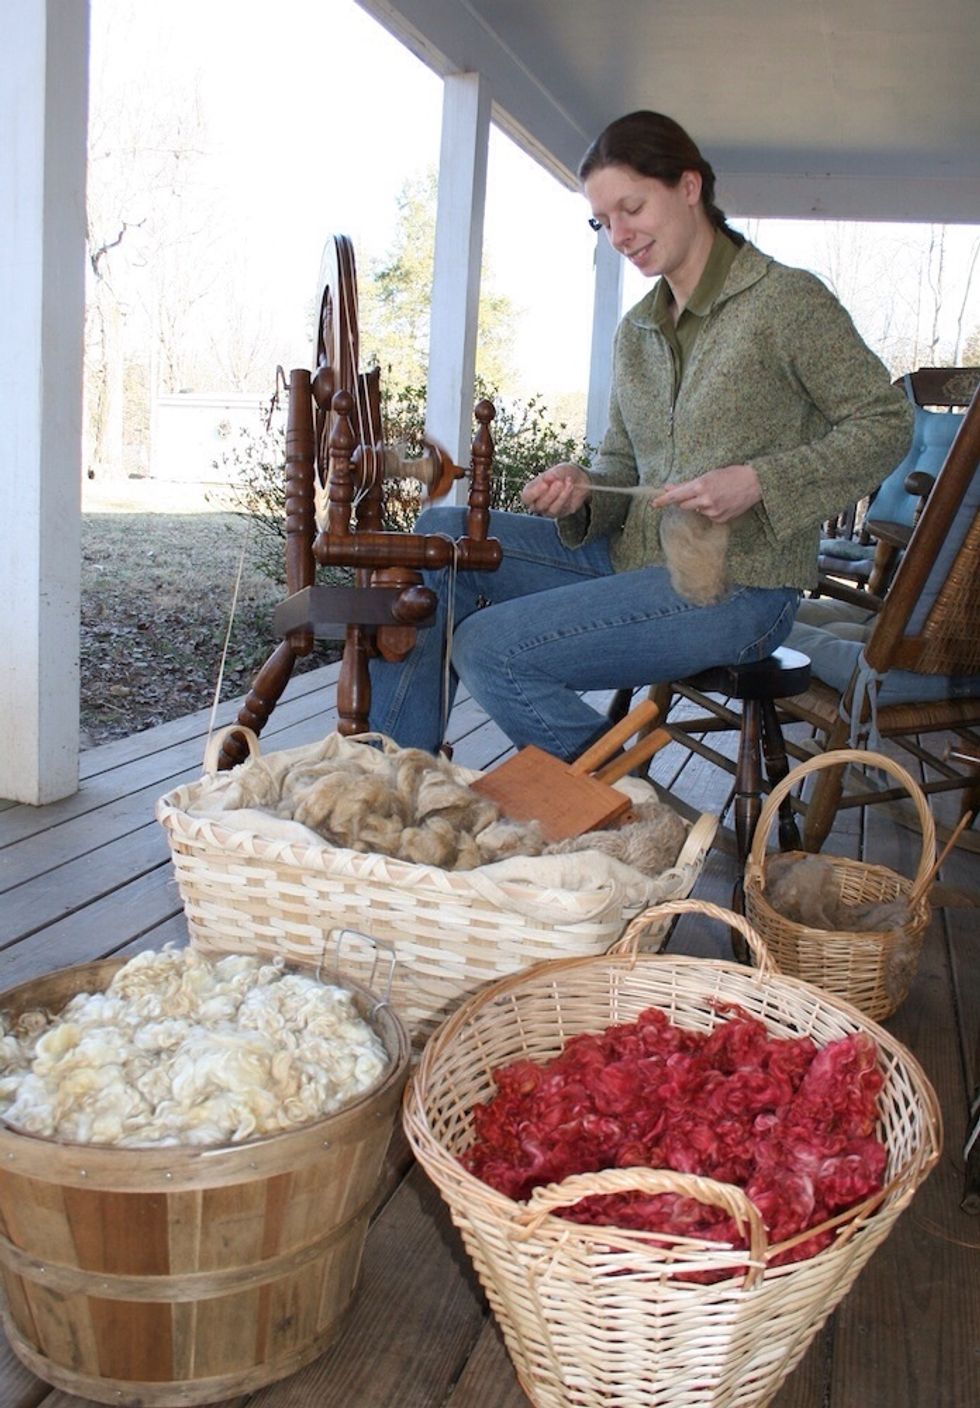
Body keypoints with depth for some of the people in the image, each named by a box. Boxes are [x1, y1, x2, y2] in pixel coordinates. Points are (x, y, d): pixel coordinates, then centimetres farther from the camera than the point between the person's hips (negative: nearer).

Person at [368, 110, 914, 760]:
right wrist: (582, 488, -8)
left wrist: (757, 481, -20)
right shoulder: (636, 330, 14)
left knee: (489, 648, -21)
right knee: (441, 534, -5)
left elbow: (887, 423, -6)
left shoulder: (786, 298, -7)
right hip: (633, 558, 8)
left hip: (735, 588, -7)